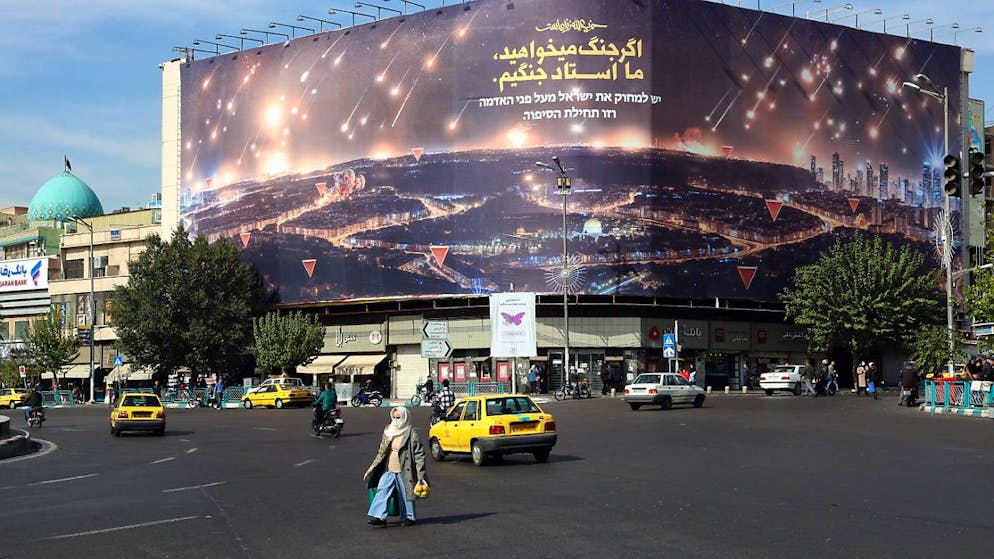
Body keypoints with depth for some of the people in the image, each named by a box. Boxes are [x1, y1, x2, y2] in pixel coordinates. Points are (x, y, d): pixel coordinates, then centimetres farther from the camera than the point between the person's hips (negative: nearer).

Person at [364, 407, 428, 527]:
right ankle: (379, 516, -6)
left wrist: (420, 474, -14)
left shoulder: (411, 434, -9)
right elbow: (382, 452, 17)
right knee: (382, 491, -5)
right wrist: (372, 469, 16)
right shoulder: (389, 431, 10)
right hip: (388, 470, 6)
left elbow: (419, 454, -9)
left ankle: (409, 517, 19)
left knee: (405, 494, 5)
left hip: (404, 471, -5)